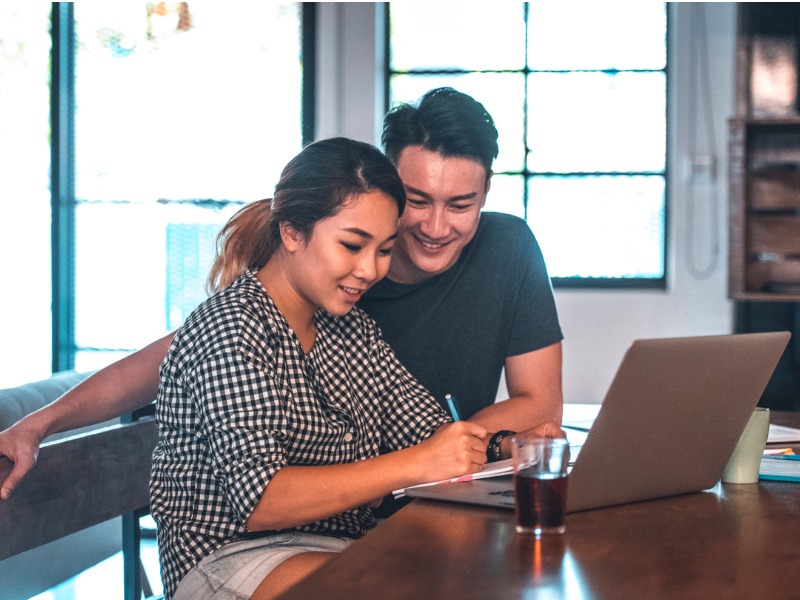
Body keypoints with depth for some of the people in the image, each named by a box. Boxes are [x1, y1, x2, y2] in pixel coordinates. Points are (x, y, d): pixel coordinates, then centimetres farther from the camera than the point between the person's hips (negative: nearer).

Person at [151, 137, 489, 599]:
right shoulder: (231, 331, -16)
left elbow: (422, 426, 8)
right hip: (232, 555, -8)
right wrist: (416, 464, -29)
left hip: (346, 541, 8)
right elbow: (256, 498, -24)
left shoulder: (351, 325, 12)